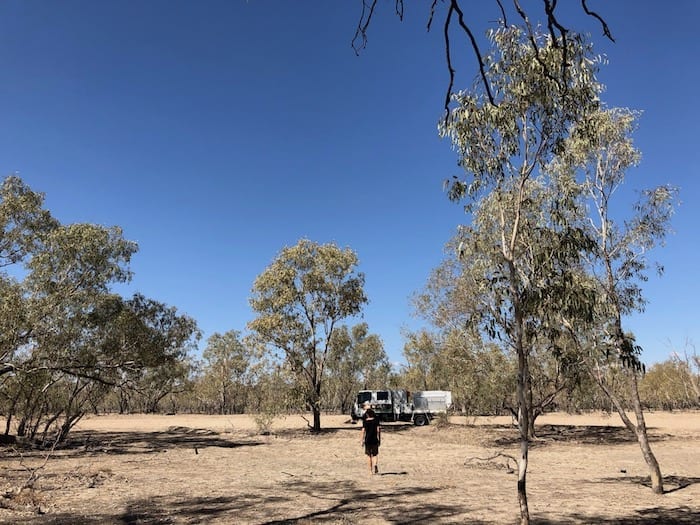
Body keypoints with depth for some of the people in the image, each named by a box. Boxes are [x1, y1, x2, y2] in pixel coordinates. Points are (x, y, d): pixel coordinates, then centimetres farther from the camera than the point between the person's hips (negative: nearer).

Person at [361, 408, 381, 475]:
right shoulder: (376, 420, 0)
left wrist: (362, 440, -1)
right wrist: (379, 439, 4)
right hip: (375, 439, 1)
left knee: (369, 455, 11)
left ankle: (371, 470, 11)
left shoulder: (365, 421, -3)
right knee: (375, 454, 9)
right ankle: (375, 465, -20)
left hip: (367, 440, -1)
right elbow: (378, 430, -3)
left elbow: (363, 431, -7)